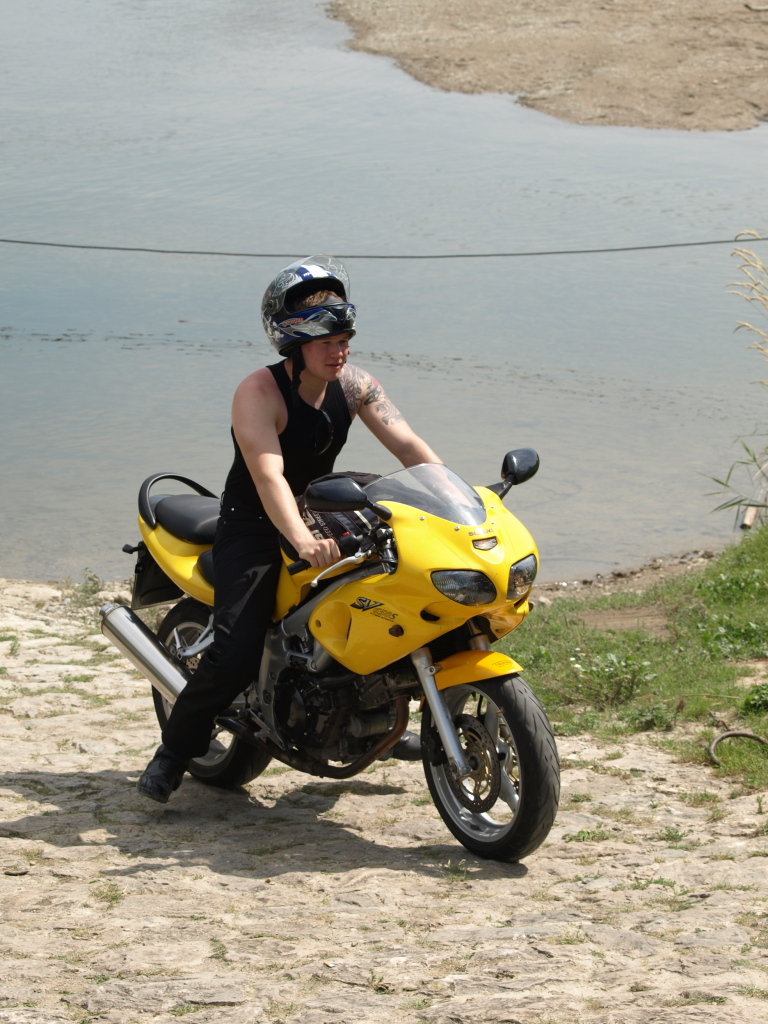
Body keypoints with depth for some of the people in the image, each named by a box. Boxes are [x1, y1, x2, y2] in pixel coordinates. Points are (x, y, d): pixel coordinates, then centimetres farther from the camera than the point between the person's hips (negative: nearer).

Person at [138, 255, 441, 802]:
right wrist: (302, 541, -53)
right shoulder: (259, 392, -22)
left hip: (322, 516, 7)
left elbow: (407, 444, -10)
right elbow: (268, 474, -36)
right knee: (237, 654, -23)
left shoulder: (354, 384, -3)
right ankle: (173, 753, -3)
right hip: (255, 530, -7)